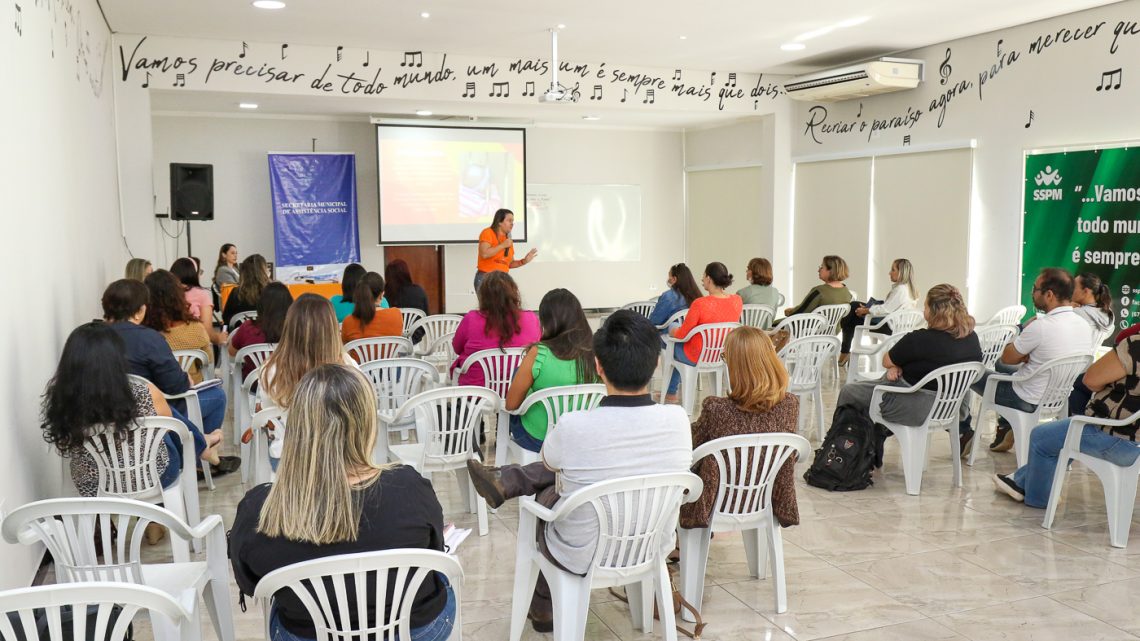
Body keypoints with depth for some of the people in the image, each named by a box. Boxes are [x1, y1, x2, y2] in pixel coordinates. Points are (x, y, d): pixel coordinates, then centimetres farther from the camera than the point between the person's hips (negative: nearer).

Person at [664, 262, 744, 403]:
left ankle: (671, 394, 41)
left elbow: (682, 334, -17)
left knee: (673, 345, 28)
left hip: (699, 357, -6)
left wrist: (673, 332, 6)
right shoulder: (737, 301, -11)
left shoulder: (700, 304, -29)